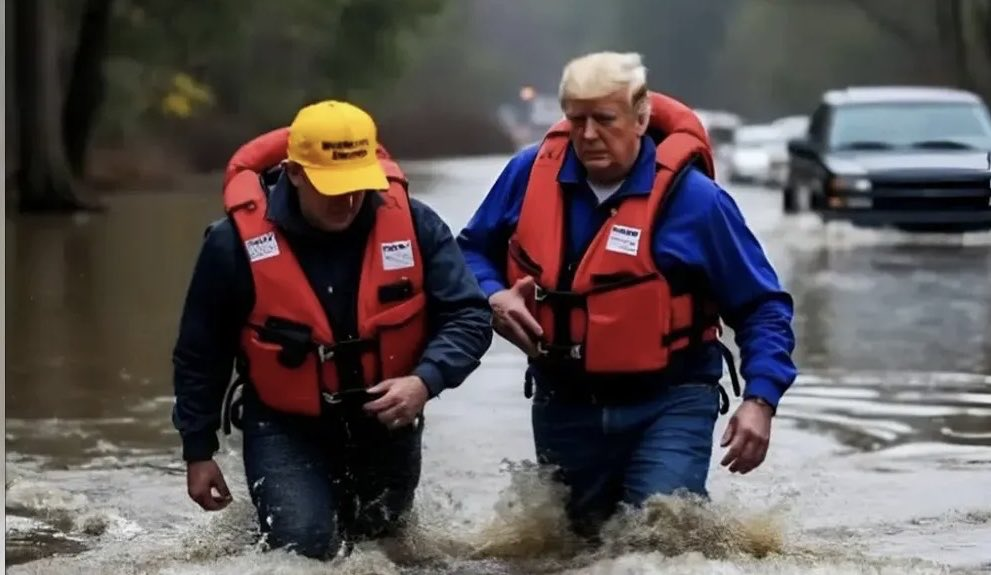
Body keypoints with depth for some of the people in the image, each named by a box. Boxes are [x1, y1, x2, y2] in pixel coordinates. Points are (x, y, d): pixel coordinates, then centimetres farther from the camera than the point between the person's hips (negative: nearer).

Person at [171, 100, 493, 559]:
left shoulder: (411, 224, -19)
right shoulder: (237, 242, -21)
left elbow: (469, 316, -15)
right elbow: (200, 353, -8)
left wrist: (426, 381, -34)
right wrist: (198, 451, -2)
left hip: (385, 421, 3)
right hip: (285, 425, -3)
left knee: (379, 539, 21)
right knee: (306, 546, -16)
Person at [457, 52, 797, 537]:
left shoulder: (692, 198, -13)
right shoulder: (531, 173, -5)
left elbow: (761, 307, -6)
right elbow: (472, 250, 12)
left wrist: (760, 399, -18)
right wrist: (493, 297, -11)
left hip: (667, 404, -4)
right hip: (563, 404, 4)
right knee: (579, 538, 18)